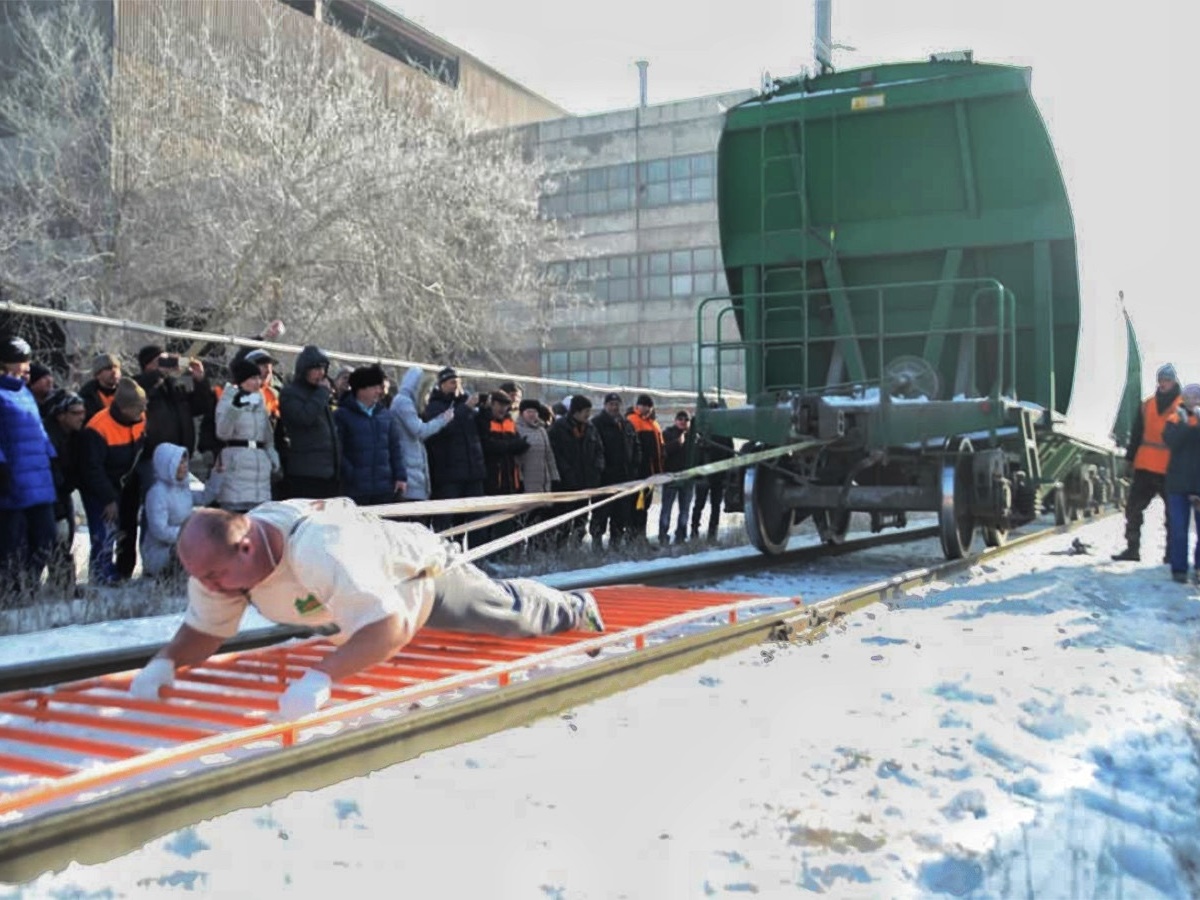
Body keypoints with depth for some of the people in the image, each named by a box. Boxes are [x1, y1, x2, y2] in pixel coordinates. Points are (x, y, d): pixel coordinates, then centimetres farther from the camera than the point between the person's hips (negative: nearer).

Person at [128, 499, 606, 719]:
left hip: (425, 577, -6)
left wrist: (321, 677, -67)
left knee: (514, 616, 21)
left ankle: (575, 609, 53)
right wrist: (164, 662, -35)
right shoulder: (218, 559, -26)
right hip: (378, 584, 7)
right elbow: (202, 633, -13)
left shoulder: (317, 550, -50)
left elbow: (392, 628, -54)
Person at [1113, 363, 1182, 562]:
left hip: (1171, 470, -4)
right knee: (1133, 508, 3)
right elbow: (1136, 434, 13)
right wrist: (1129, 458, 8)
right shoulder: (1147, 405, 10)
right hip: (1145, 467, 4)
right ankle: (1132, 549, 9)